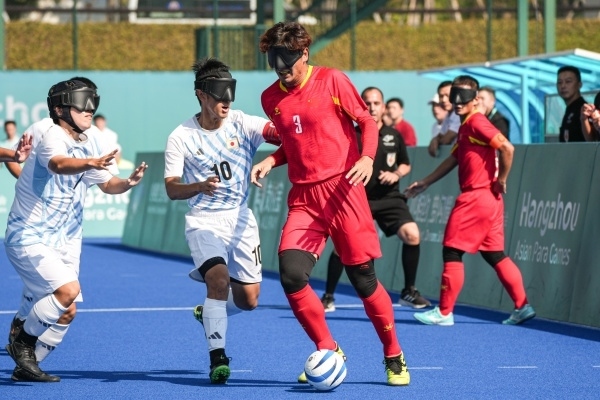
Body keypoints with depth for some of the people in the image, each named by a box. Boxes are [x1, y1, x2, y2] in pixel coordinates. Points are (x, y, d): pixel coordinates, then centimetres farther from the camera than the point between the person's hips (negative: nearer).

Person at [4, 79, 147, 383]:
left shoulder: (86, 146, 7)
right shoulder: (54, 138, -20)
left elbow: (107, 184, 15)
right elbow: (59, 164, -43)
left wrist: (128, 182, -8)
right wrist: (90, 163, -62)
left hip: (57, 241, 9)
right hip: (28, 236, -9)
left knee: (66, 310, 6)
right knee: (68, 289, -25)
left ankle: (26, 364, 18)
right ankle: (22, 343, -6)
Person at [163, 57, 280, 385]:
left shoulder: (241, 123, -4)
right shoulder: (181, 137, -7)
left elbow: (277, 131, -22)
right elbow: (172, 189, -9)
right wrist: (200, 187, -30)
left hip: (241, 218, 3)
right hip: (204, 221, -3)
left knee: (248, 299, 3)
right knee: (219, 277, -28)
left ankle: (209, 312, 37)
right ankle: (217, 359, -22)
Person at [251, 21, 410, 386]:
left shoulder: (332, 81, -4)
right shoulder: (271, 98, 9)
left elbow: (368, 121, 1)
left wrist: (367, 158, -17)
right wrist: (271, 161, 2)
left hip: (342, 190, -4)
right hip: (304, 198, 4)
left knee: (363, 278, -2)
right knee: (291, 275, -15)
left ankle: (394, 358, 17)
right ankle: (328, 351, 4)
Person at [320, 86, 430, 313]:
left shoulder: (393, 136, 4)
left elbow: (405, 164, 16)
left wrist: (396, 174, -4)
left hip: (388, 197, 2)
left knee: (412, 235, -16)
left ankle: (409, 292, 1)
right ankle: (328, 296, 3)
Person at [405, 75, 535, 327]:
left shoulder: (476, 123, -12)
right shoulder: (465, 128, 16)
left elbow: (507, 148, -23)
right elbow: (453, 160, 27)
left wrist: (501, 180, -14)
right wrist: (426, 183, 29)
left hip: (476, 197, -10)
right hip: (489, 201, 10)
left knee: (452, 251, -3)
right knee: (494, 254, 12)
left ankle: (444, 313, 1)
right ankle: (522, 306, 11)